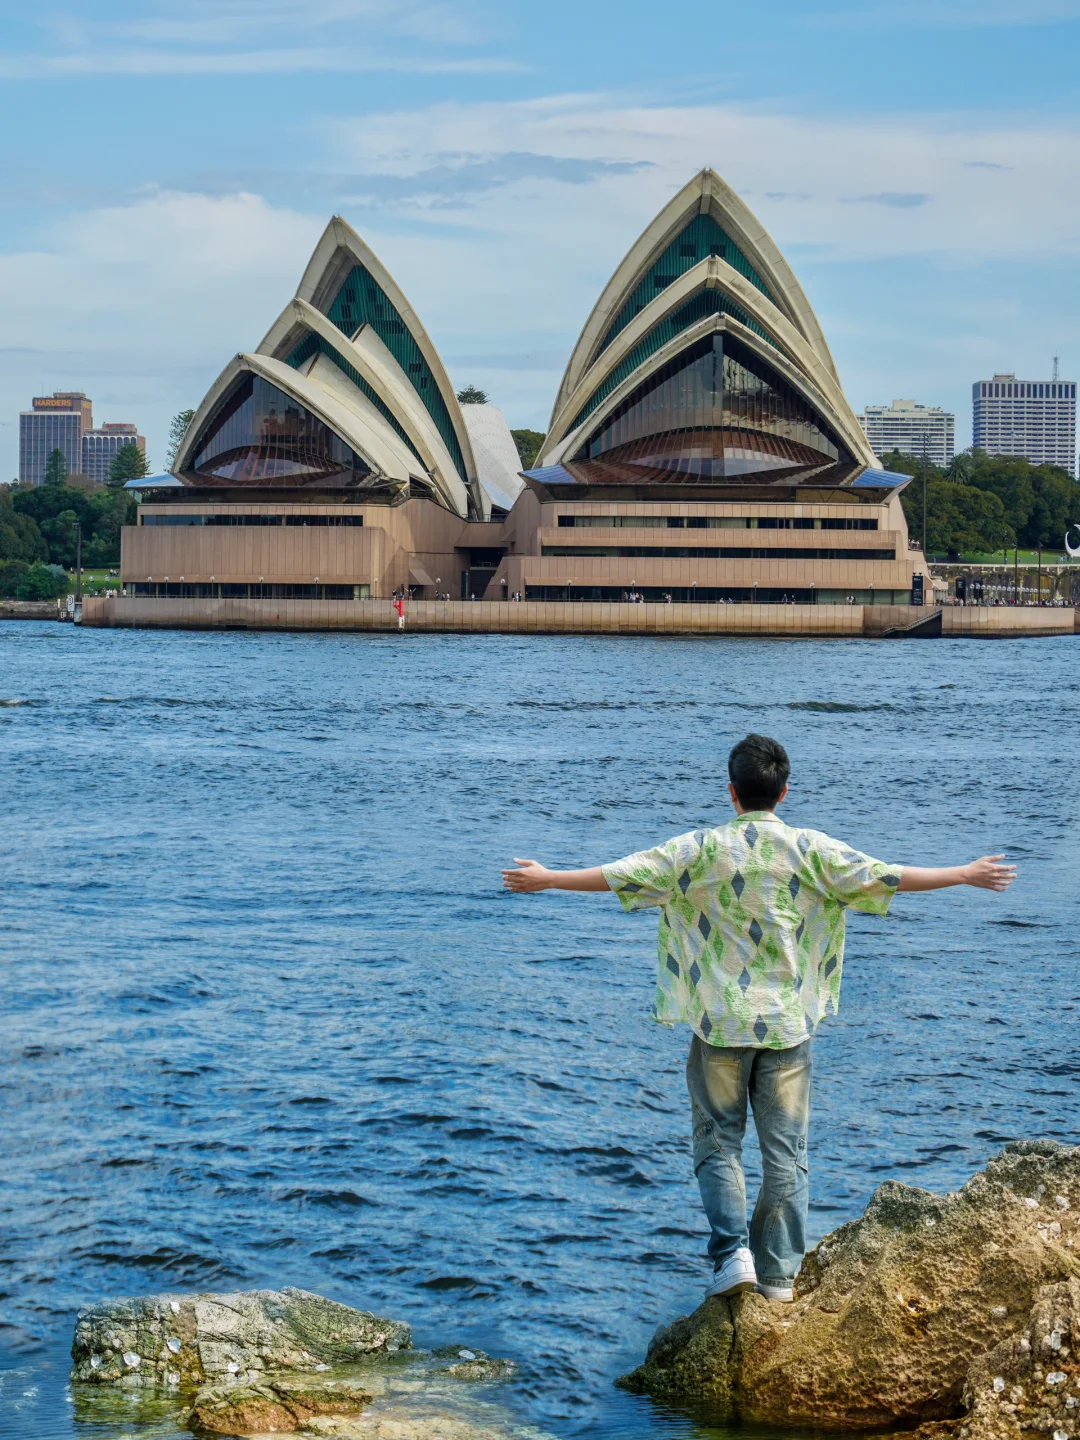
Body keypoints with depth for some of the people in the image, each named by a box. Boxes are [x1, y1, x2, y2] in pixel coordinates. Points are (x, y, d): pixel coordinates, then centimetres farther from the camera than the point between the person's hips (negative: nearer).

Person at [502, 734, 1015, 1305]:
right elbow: (884, 877, -1)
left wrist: (546, 879, 7)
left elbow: (622, 874, -5)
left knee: (718, 1143, 9)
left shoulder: (702, 848, -6)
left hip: (720, 1022, -1)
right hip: (788, 1022, 1)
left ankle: (733, 1253, -7)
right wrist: (968, 875, 10)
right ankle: (778, 1272, 11)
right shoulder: (812, 850, -3)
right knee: (786, 1150, 9)